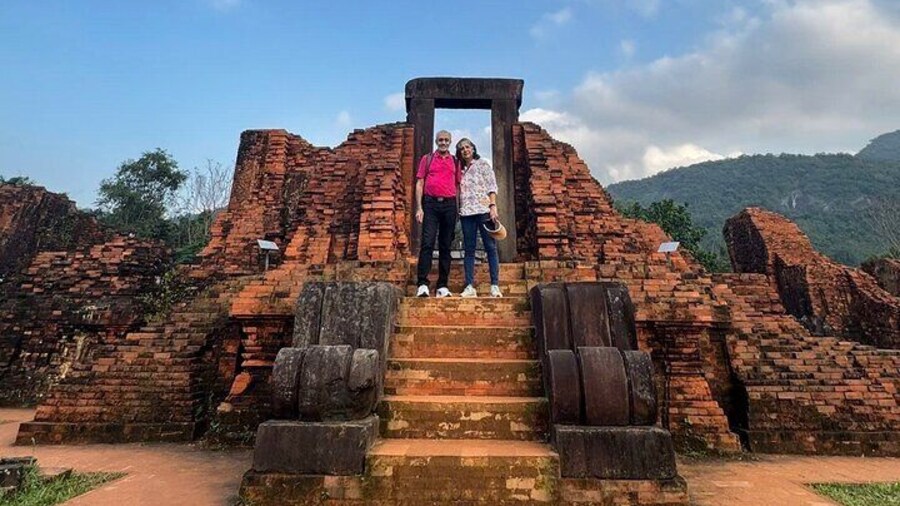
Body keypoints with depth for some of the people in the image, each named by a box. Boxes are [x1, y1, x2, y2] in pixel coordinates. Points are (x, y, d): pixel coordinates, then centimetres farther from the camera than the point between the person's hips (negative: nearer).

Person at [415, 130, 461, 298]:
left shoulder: (455, 162, 17)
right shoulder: (427, 159, 12)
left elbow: (458, 185, 14)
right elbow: (419, 184, 7)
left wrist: (459, 208, 3)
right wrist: (419, 208, -3)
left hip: (449, 205, 2)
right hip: (431, 203, -2)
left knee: (446, 246, 2)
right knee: (427, 243, -12)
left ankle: (442, 286, 5)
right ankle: (422, 284, -13)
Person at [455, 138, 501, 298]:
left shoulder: (482, 164, 8)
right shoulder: (460, 169, 19)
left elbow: (492, 186, 0)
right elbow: (459, 192, 17)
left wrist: (493, 206, -11)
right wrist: (458, 210, 5)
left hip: (483, 210, -4)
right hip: (466, 212, 4)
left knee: (491, 247, -4)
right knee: (469, 250, 2)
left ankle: (495, 286, -3)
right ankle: (470, 286, 2)